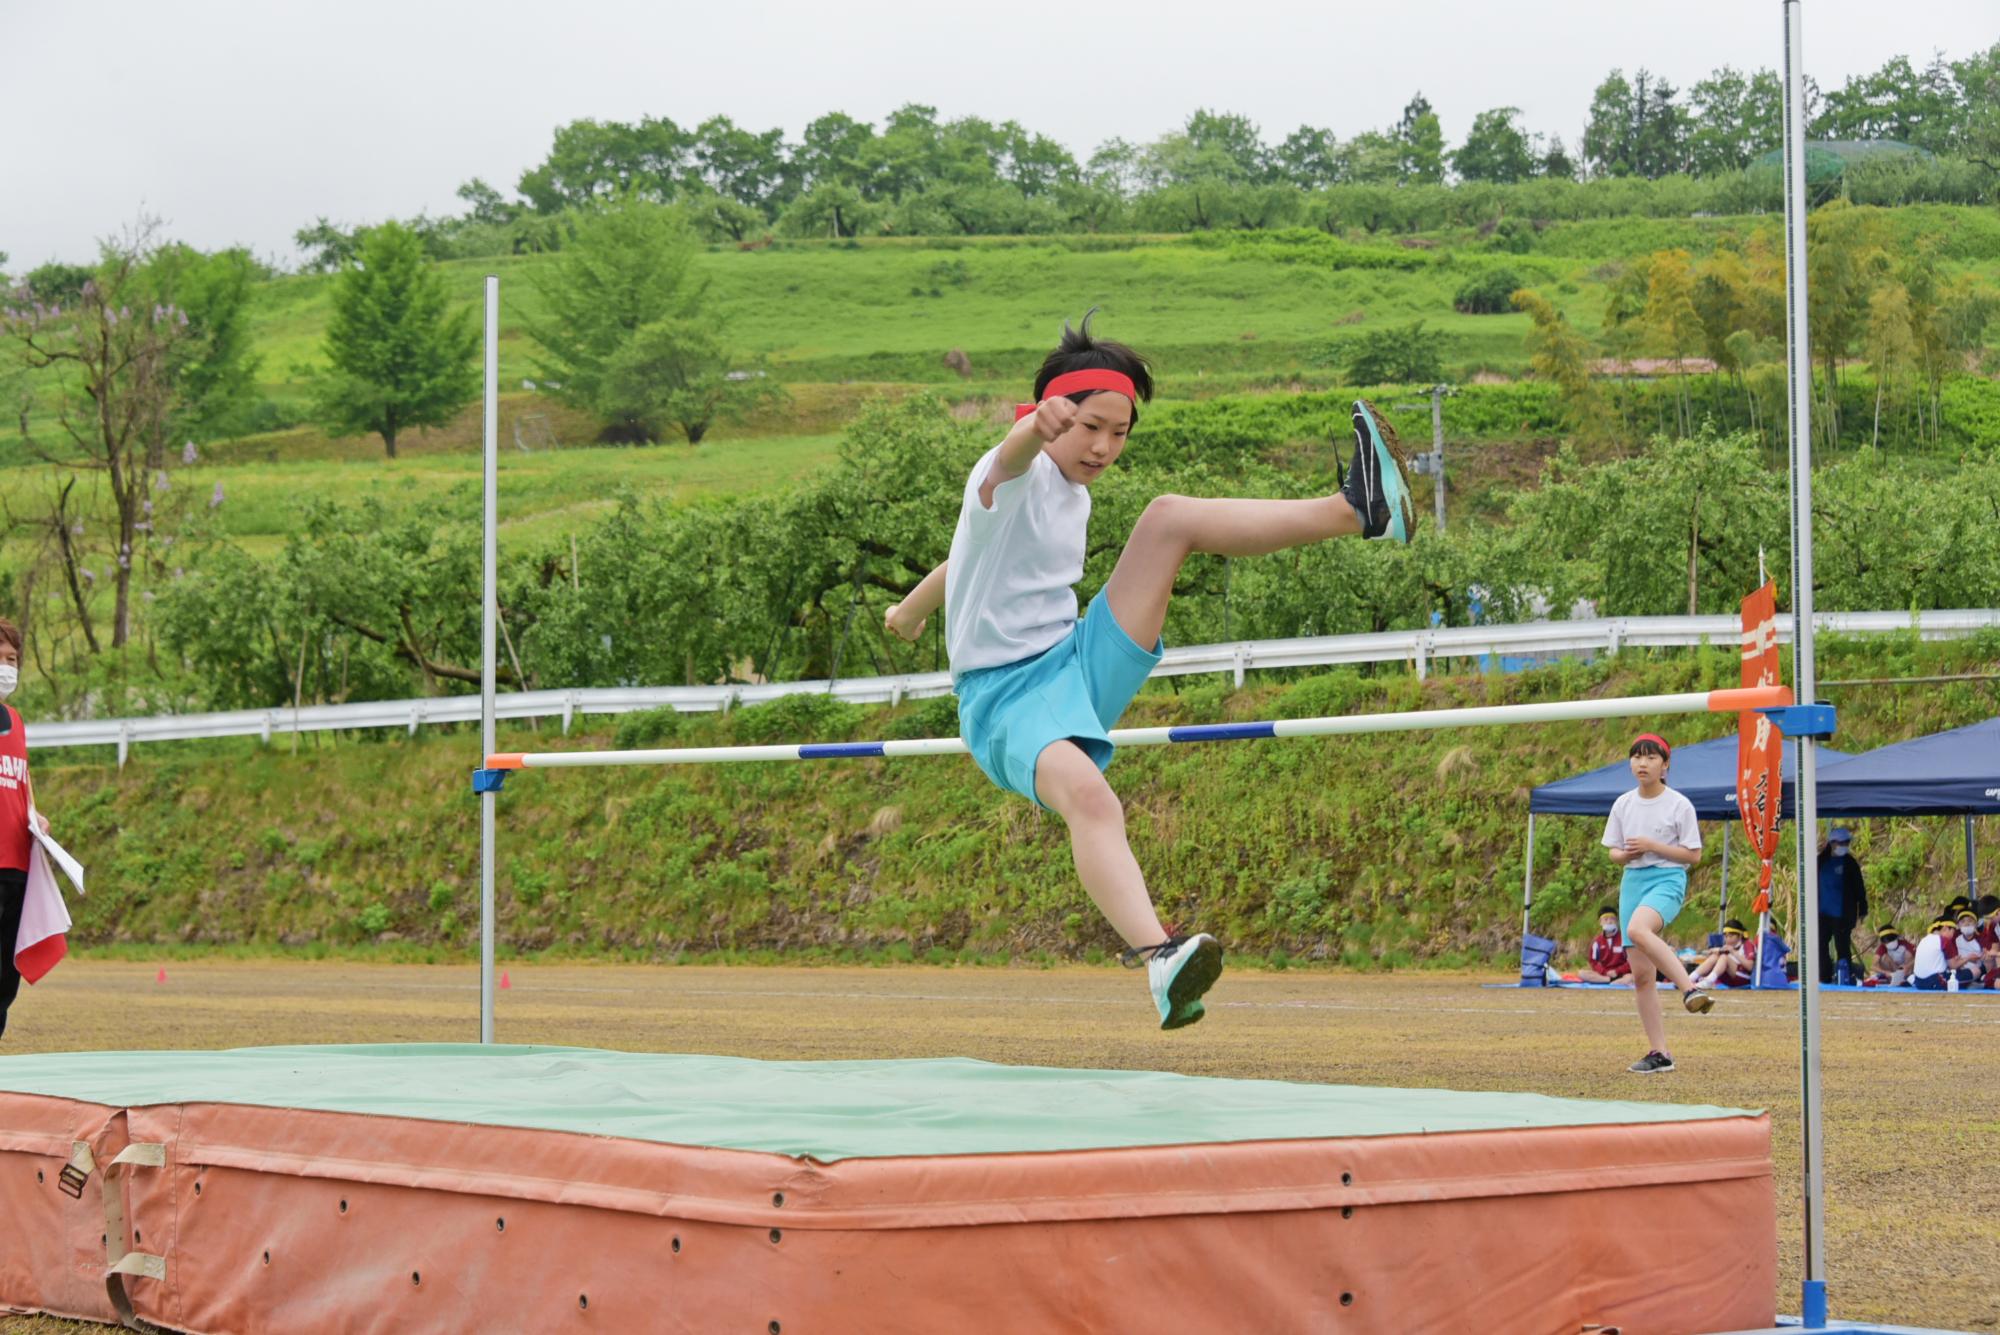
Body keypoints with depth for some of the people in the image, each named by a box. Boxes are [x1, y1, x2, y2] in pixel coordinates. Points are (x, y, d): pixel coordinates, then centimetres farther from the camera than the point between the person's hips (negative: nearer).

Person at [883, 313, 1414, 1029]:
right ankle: (1159, 960, -60)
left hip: (1079, 666, 8)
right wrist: (1037, 426, -64)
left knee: (1169, 516, -3)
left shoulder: (1073, 495, 16)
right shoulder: (1015, 478, -11)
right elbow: (1009, 460, -39)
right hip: (1005, 699, -7)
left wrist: (912, 608, 52)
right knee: (1088, 794, -40)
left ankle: (1357, 508, -9)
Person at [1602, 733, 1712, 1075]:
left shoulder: (1679, 805, -3)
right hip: (1633, 881, 5)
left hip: (1668, 879, -5)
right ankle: (1659, 1053, 7)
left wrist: (1652, 846, -14)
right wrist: (1625, 854, -8)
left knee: (1638, 929, -39)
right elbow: (1613, 851, 15)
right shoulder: (1623, 804, 10)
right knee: (1641, 975, 2)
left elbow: (1693, 854, -4)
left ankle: (1690, 989, -39)